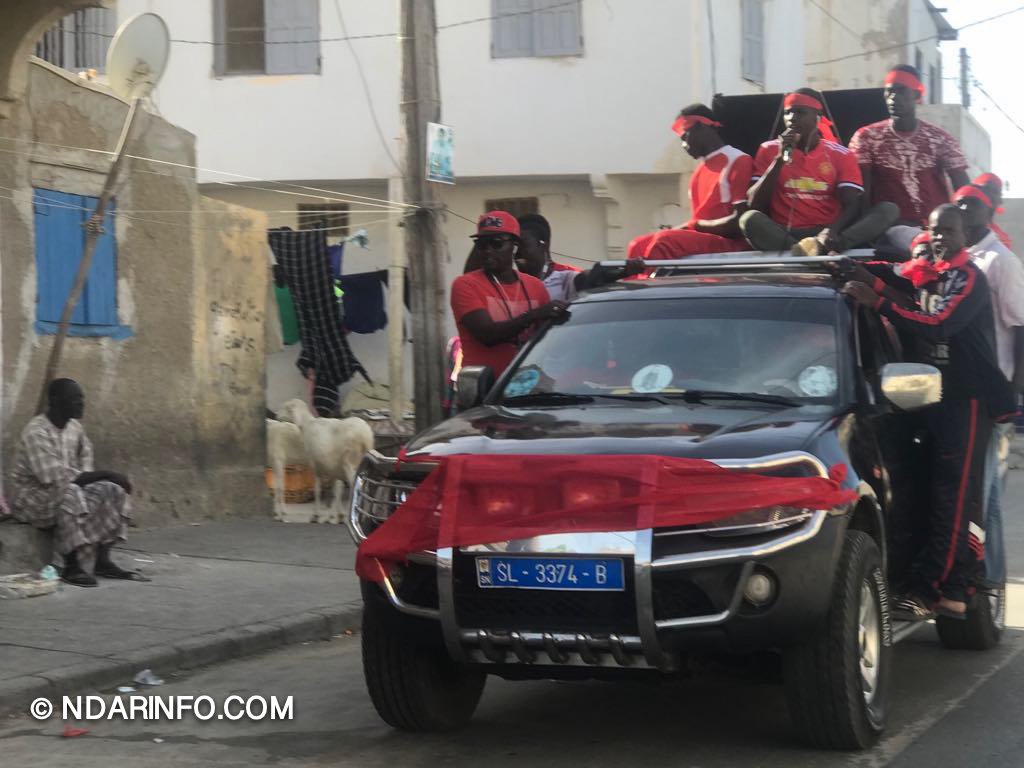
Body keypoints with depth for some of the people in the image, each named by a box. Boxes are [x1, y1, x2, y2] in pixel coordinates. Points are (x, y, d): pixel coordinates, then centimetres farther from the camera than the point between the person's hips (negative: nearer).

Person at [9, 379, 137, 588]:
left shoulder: (75, 427, 2)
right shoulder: (36, 433, -24)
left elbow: (85, 453, 20)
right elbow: (57, 478, -30)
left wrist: (87, 476, -3)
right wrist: (105, 474, -26)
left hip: (69, 488, 8)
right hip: (31, 496, -8)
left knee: (112, 490, -10)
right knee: (70, 494, -36)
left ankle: (102, 559, -12)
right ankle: (72, 566, -31)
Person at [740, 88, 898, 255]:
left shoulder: (841, 155, 9)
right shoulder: (770, 150, 10)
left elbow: (852, 206, -3)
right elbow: (755, 206, 1)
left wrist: (832, 230, -25)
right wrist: (780, 159, -7)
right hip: (785, 235, -1)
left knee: (888, 209, -21)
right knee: (749, 219, -32)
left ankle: (821, 245, -44)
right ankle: (825, 252, -43)